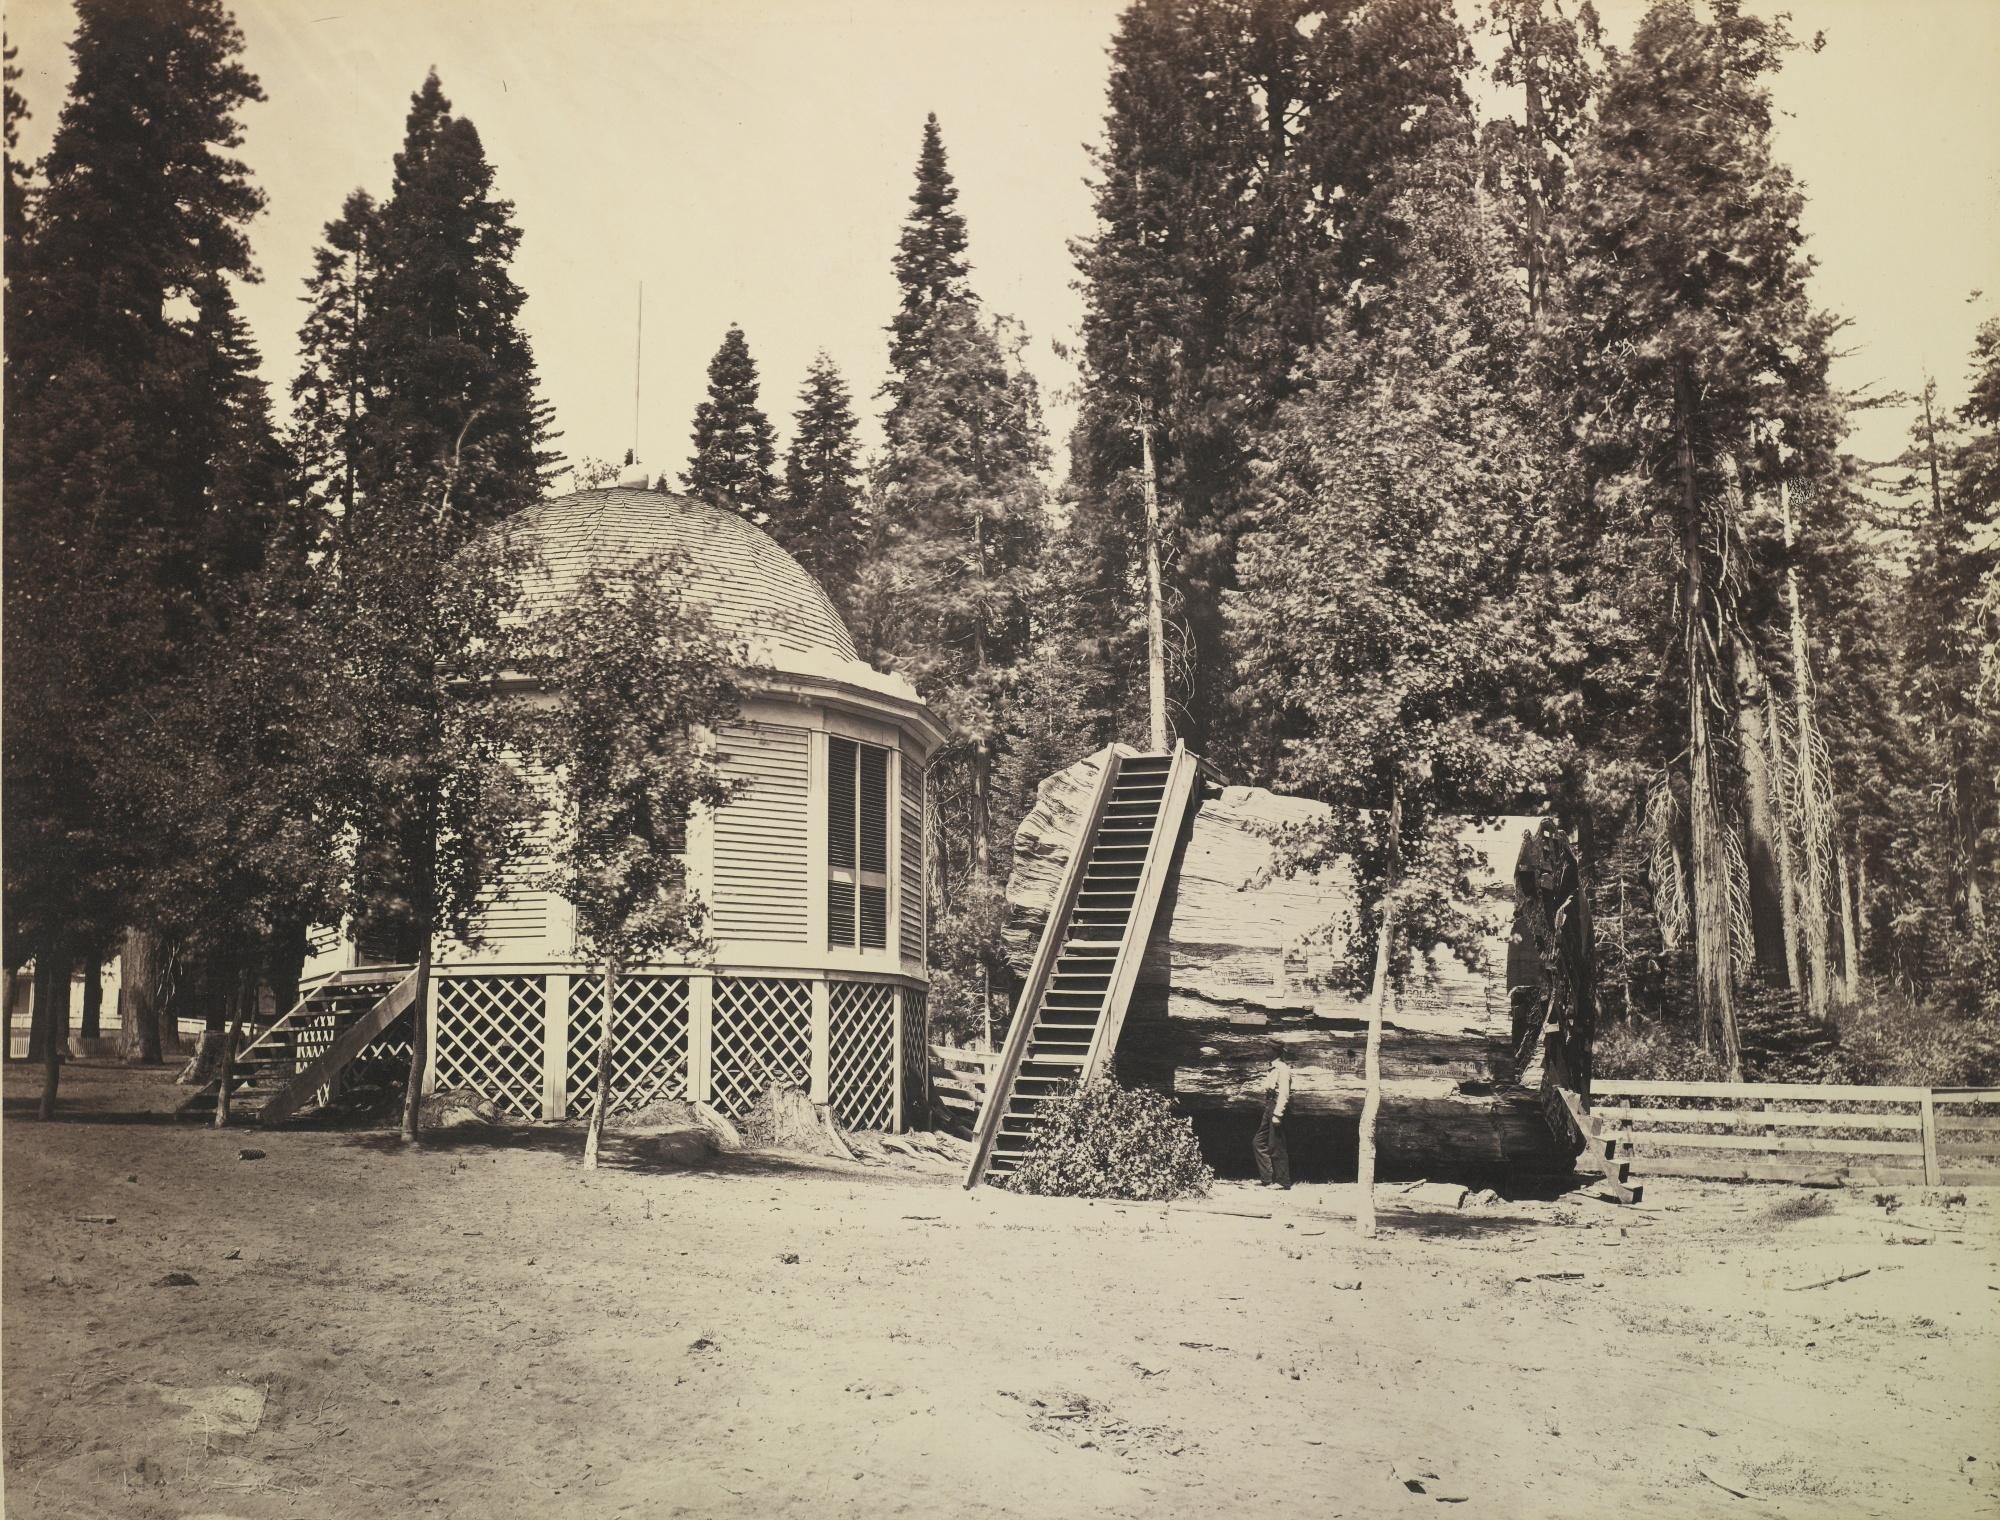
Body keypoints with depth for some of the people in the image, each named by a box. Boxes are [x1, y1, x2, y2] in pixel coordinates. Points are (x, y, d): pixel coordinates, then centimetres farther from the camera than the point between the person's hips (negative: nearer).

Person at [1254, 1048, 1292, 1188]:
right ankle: (1266, 1178, 13)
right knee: (1258, 1143, 10)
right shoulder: (1274, 1069, 18)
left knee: (1276, 1147, -4)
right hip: (1269, 1109, 10)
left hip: (1277, 1108, -10)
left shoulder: (1283, 1069, -12)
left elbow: (1284, 1093, -19)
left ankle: (1283, 1182, 2)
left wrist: (1277, 1114, -22)